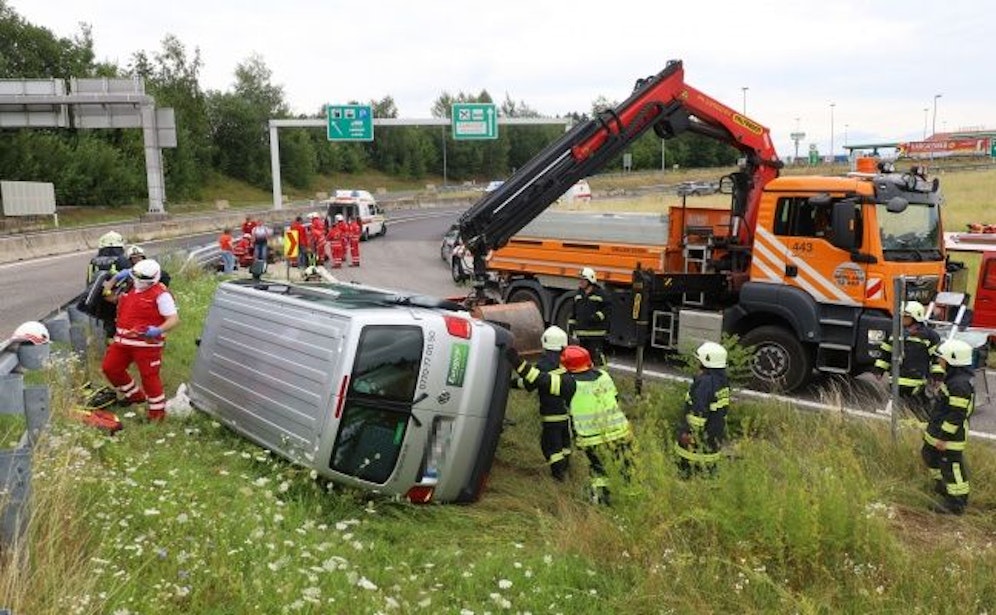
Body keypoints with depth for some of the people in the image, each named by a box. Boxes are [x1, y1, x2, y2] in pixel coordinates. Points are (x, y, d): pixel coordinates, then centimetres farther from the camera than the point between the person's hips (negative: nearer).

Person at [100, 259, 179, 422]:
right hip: (123, 341, 8)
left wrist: (158, 330, -36)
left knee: (149, 376, -3)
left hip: (146, 343, -8)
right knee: (110, 368, 15)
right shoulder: (129, 288, 12)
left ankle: (157, 410, 12)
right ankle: (135, 395, 33)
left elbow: (174, 319, -19)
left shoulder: (160, 295, -12)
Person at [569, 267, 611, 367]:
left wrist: (598, 316, -19)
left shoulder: (600, 293, -8)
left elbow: (608, 308, -7)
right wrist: (571, 323, 15)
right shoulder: (578, 294, 12)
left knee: (596, 355, -10)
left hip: (596, 333, -6)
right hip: (582, 332, 7)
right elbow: (574, 311, 20)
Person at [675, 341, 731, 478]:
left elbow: (698, 412, -25)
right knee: (709, 465, 18)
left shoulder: (705, 382, -25)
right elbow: (724, 409, 14)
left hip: (701, 434, -9)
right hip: (715, 434, 9)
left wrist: (689, 433, -19)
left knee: (687, 466, 3)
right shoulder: (722, 379, 5)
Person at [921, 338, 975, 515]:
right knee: (929, 455, 26)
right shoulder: (954, 378, 7)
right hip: (937, 432, 11)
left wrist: (944, 437, -23)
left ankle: (956, 504, 15)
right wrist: (932, 427, 24)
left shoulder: (960, 384, -27)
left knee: (952, 467, 2)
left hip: (950, 436, -11)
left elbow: (956, 415, -27)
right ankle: (942, 485, 45)